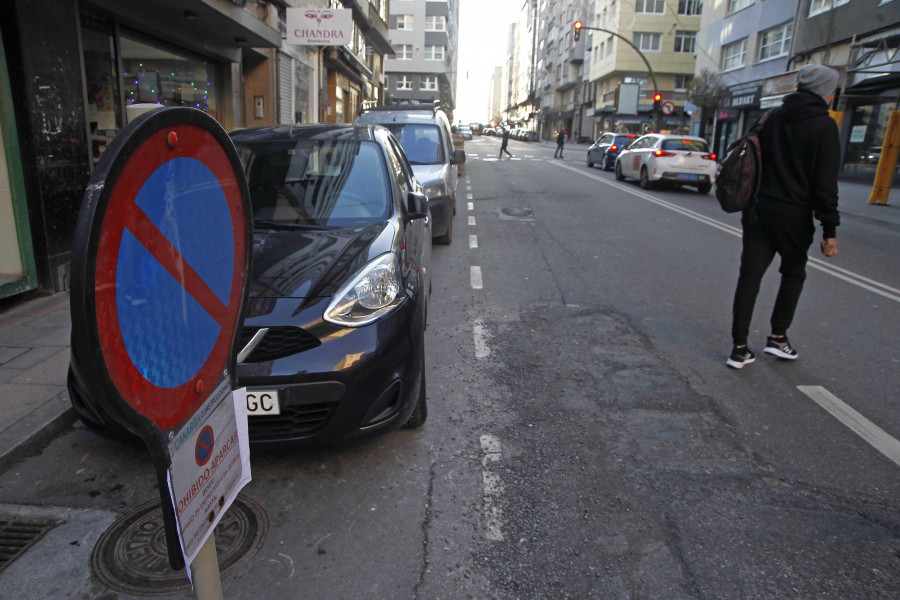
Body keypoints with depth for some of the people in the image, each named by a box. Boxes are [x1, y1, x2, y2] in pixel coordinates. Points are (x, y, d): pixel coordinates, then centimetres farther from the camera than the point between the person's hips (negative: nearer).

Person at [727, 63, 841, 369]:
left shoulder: (773, 117, 8)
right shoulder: (824, 126, -8)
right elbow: (825, 184, -12)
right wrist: (829, 230, -9)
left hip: (758, 210, 4)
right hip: (794, 215, -4)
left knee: (749, 276, 4)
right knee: (793, 274, 18)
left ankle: (739, 348, 4)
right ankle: (778, 337, 21)